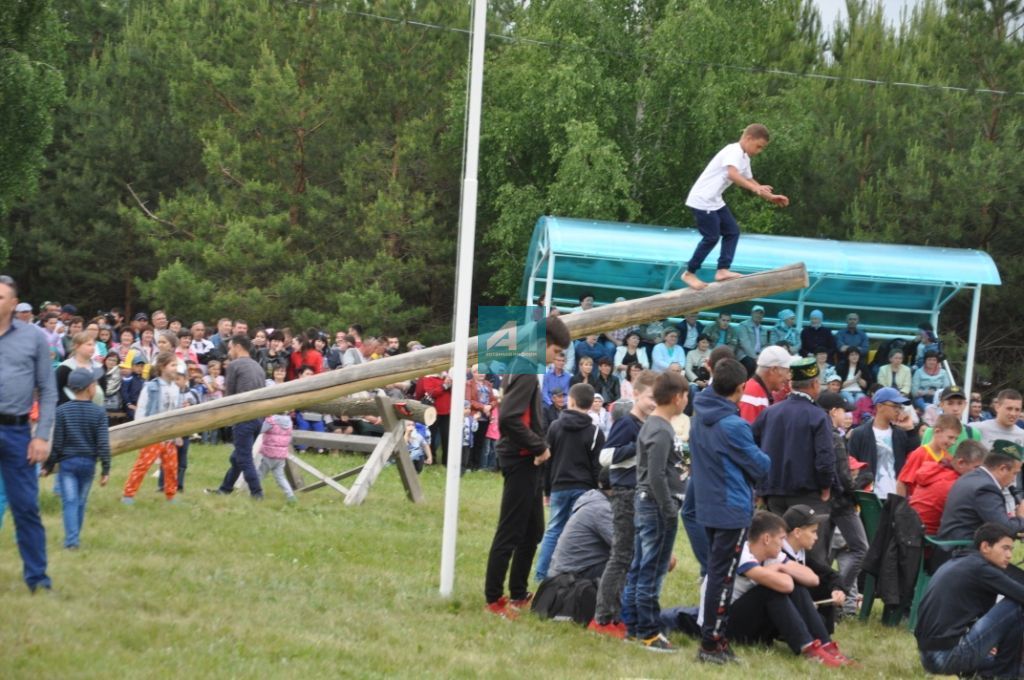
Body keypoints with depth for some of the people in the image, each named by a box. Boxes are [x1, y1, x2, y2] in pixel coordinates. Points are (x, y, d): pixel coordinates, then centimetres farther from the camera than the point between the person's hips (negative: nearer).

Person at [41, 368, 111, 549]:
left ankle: (71, 539, -16)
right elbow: (103, 444, -7)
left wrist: (48, 465, 6)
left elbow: (55, 442, -4)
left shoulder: (61, 410, -6)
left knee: (69, 502, -4)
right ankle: (75, 538, 23)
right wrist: (105, 470, -1)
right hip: (88, 463, 1)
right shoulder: (99, 412, -6)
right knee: (81, 502, 14)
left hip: (67, 462, -1)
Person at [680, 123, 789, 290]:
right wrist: (756, 189, -47)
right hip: (702, 201, -10)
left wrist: (770, 197, 19)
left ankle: (723, 270, 2)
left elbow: (749, 181, 25)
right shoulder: (734, 151, -19)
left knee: (732, 231, 6)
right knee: (711, 237, -7)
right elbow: (732, 174, -36)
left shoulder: (744, 158, 13)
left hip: (715, 201, 10)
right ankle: (689, 273, 4)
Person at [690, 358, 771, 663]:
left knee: (715, 572, 17)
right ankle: (711, 644, -3)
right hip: (732, 509, -8)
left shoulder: (700, 418, 5)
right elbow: (760, 466, -11)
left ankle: (715, 635, 23)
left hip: (707, 506, 8)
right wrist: (766, 459, 10)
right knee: (721, 576, -5)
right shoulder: (732, 425, -20)